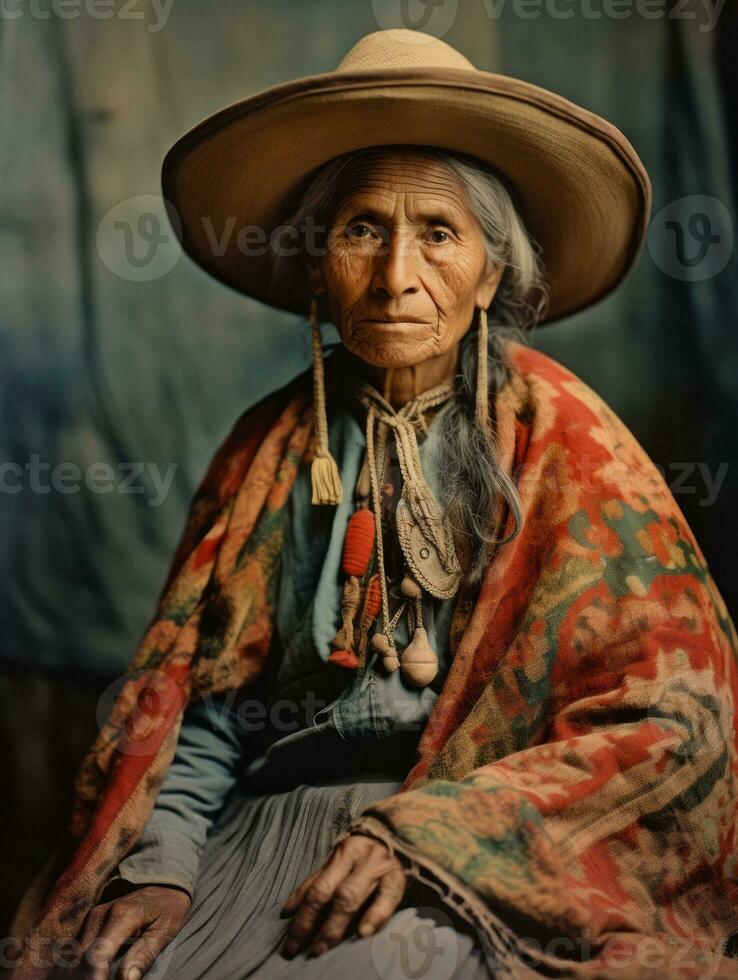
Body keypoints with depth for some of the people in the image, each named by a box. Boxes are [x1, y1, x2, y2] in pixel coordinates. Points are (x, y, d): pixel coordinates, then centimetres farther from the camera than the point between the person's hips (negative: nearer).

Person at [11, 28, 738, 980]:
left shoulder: (558, 438, -2)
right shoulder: (275, 444, 8)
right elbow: (204, 700, 9)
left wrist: (428, 832, -15)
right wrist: (162, 863, -10)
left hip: (492, 859, -3)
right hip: (275, 823, 4)